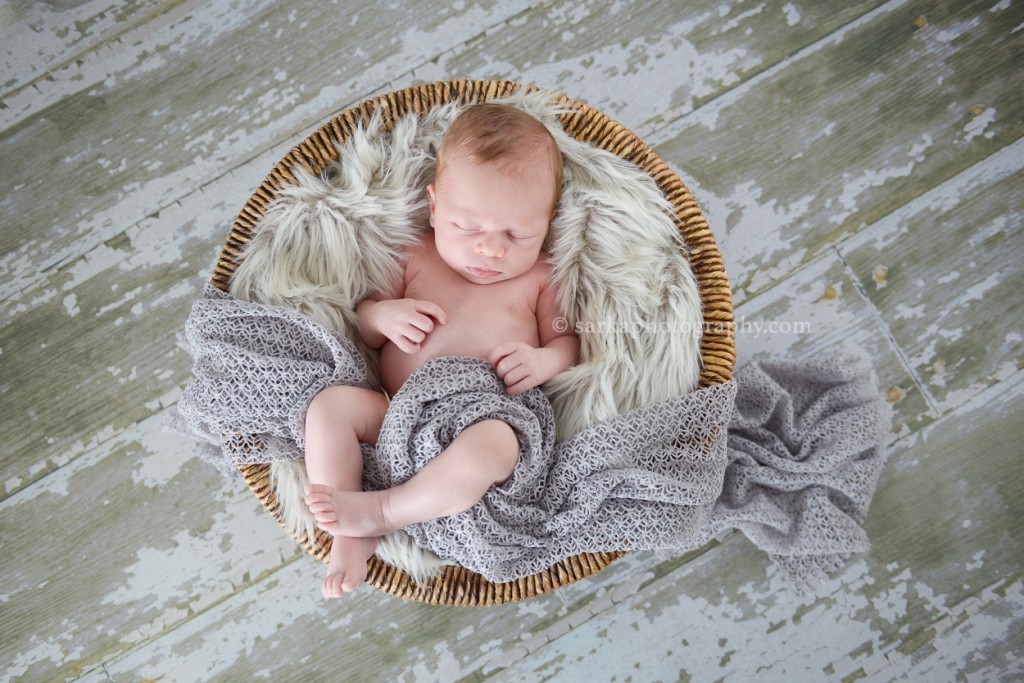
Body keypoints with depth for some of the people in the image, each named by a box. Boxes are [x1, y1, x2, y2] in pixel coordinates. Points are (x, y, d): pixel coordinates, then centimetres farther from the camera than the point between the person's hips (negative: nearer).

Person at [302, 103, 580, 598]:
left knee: (490, 447, -37)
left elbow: (567, 342, 14)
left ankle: (377, 512, -22)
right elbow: (362, 326, 20)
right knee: (331, 404, -20)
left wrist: (544, 362, -9)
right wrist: (383, 315, -4)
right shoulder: (415, 258, 16)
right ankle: (350, 539, -19)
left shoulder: (541, 278, 13)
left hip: (490, 422, -3)